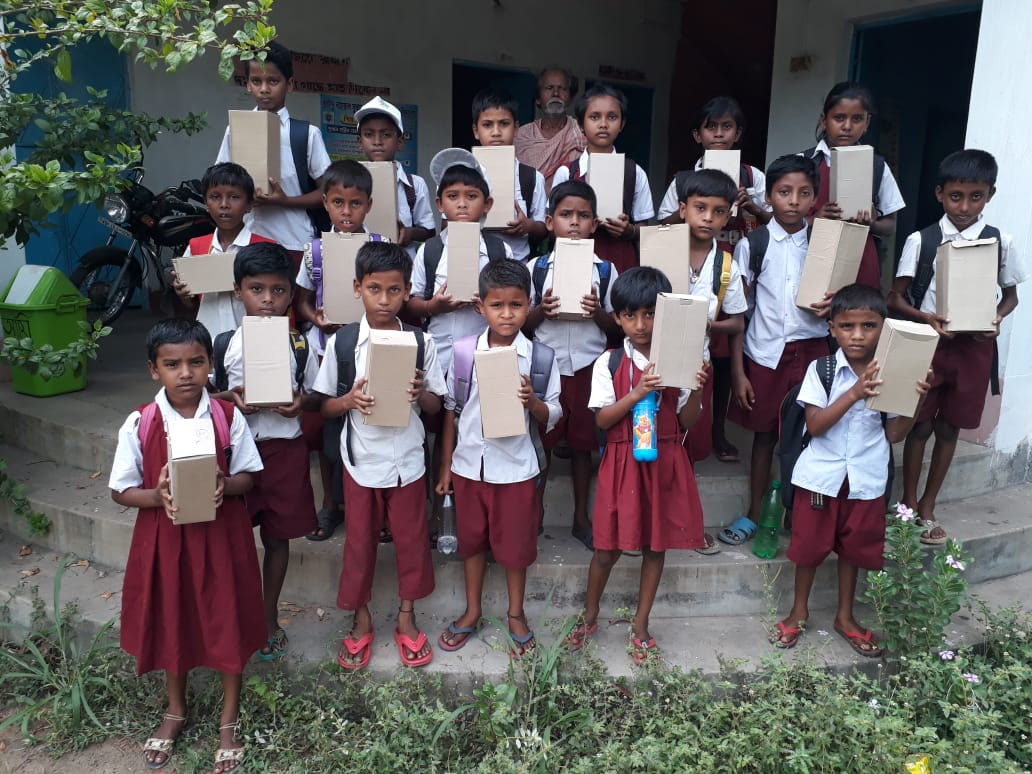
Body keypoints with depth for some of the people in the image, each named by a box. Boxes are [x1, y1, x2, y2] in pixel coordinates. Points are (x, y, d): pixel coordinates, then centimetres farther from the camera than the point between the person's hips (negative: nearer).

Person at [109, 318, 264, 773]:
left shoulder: (228, 418, -10)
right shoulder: (139, 424, -10)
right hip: (165, 536, 1)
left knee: (227, 622, 10)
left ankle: (229, 720, 32)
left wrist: (225, 486, -23)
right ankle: (175, 710, 44)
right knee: (171, 622, 18)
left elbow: (248, 477, -2)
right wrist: (157, 496, -22)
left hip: (220, 534, -1)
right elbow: (121, 491, -3)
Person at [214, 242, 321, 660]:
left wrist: (301, 402, -15)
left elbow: (318, 398, 7)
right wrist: (233, 399, -17)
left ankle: (269, 617, 31)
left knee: (277, 537, 12)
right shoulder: (226, 344, -3)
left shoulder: (298, 345, -1)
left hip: (285, 449, 1)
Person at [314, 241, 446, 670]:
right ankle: (361, 621, 34)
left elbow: (435, 406, 2)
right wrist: (350, 400, -20)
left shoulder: (421, 342, -6)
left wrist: (421, 392, -19)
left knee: (411, 539, 13)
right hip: (361, 461, 0)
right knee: (359, 541, 13)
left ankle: (406, 617, 34)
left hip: (407, 460, 1)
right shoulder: (340, 343, -7)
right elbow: (325, 406, 1)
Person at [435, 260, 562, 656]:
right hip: (468, 464, 2)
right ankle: (472, 611, 37)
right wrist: (445, 465, 6)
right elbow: (451, 410, 4)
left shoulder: (541, 357, -8)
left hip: (515, 469, -2)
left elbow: (552, 416, 0)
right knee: (471, 540, 17)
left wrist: (533, 402, -22)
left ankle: (515, 613, 35)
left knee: (515, 544, 12)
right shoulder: (464, 351, -4)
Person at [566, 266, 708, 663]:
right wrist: (637, 393, -21)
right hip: (622, 462, -1)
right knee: (608, 547, 5)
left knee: (656, 543, 11)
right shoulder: (609, 363, -4)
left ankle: (641, 623, 29)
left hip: (665, 461, 2)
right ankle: (590, 616, 30)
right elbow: (602, 420, -8)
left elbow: (686, 422, 0)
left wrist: (697, 391, -18)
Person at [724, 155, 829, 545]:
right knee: (764, 434, 9)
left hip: (812, 350, 1)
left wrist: (832, 305, -13)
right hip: (765, 353, -1)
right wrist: (737, 371, -5)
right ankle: (754, 513, 23)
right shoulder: (752, 244, -2)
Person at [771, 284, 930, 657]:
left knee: (854, 547, 17)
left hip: (866, 480, 2)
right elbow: (814, 425, -18)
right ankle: (798, 612, 32)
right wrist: (855, 394, -26)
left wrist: (914, 402, -16)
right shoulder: (821, 369, -10)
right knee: (810, 544, 11)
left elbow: (894, 434, -1)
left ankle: (845, 616, 36)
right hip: (820, 475, -2)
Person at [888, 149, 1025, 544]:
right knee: (920, 426, 6)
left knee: (949, 427, 11)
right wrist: (927, 318, -20)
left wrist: (996, 319, -10)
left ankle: (928, 505, 26)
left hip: (974, 346, 2)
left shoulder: (1001, 242, 0)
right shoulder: (920, 240, -6)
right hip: (928, 342, -2)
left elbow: (1011, 296, 10)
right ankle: (909, 503, 23)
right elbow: (896, 297, -3)